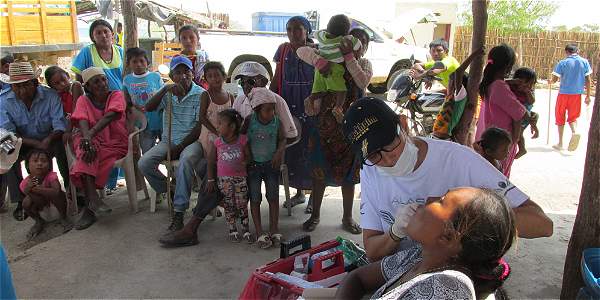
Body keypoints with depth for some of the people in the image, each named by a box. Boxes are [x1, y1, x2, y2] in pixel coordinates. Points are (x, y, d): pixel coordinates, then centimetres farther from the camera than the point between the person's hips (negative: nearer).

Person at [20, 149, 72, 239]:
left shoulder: (51, 176, -24)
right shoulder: (25, 183, -17)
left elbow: (56, 191, -44)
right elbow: (38, 201, -23)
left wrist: (35, 188, -45)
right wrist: (29, 189, -41)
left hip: (56, 209, -3)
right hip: (43, 212, 3)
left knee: (59, 195, -32)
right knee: (26, 202, -23)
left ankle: (64, 218, -5)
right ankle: (39, 222, 7)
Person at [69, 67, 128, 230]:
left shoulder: (116, 95, 1)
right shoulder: (83, 100, 9)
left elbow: (110, 115, -19)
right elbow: (82, 122, -11)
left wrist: (91, 133, -35)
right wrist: (87, 137, -33)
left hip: (116, 144, -2)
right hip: (95, 143, 2)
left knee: (86, 158, -28)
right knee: (84, 145, -32)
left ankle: (89, 207, -25)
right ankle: (93, 198, -40)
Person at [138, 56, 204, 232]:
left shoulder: (200, 95, -4)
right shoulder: (167, 93, 9)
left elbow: (200, 127, -9)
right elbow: (148, 108, -8)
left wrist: (179, 148, -13)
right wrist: (165, 89, -22)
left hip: (191, 141, -4)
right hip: (168, 140, 5)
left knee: (186, 161, -37)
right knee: (144, 163, -18)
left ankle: (179, 212, -29)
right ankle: (172, 194, 4)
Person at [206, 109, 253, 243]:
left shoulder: (242, 140, -9)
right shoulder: (217, 143, -7)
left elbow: (248, 156, 2)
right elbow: (211, 161, 1)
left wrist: (244, 163, -19)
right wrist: (210, 179, 1)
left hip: (240, 178, -1)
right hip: (224, 179, 1)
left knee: (242, 205, 5)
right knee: (228, 205, 8)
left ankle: (246, 231, 17)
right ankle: (233, 231, 21)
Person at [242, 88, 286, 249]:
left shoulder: (277, 122, -7)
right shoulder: (249, 120, -10)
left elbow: (283, 139, 5)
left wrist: (279, 152, -12)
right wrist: (247, 153, -12)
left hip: (271, 163, 1)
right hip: (253, 164, -1)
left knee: (273, 196, 0)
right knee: (255, 198, 1)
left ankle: (274, 230, 10)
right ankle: (259, 233, 7)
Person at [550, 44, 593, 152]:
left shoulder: (562, 63, -6)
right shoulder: (584, 62, 1)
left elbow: (554, 79, -6)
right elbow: (588, 80, 1)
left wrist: (550, 81, 18)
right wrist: (588, 96, 7)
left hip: (564, 93, -2)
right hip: (577, 94, 2)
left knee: (560, 117, 11)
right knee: (573, 117, 14)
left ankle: (560, 143, 15)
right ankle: (574, 132, -18)